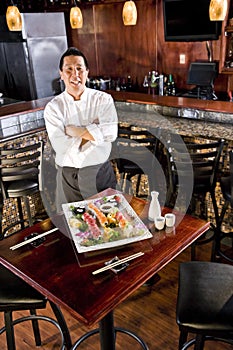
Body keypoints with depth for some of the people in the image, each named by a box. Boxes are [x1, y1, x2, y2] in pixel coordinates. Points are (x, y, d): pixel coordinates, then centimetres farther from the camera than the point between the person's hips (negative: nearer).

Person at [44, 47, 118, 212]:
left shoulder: (103, 99, -5)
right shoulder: (54, 107, -6)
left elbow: (110, 133, -20)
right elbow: (60, 146, -17)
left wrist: (73, 130, -18)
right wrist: (92, 130, -14)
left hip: (100, 172, 0)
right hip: (68, 175, 0)